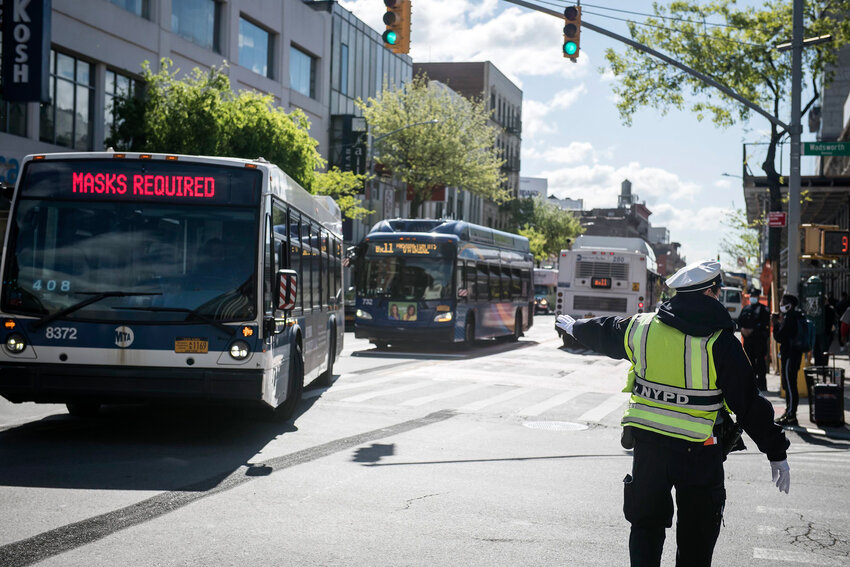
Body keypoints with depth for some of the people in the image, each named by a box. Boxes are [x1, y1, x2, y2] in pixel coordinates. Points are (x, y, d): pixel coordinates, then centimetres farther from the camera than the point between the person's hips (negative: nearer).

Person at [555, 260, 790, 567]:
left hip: (647, 446, 4)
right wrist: (776, 452, -6)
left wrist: (575, 327, 44)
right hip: (699, 455, -3)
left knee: (646, 524, 18)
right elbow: (749, 403, -13)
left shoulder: (642, 327, 1)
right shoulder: (720, 342, -13)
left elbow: (604, 332, 22)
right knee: (696, 540, 9)